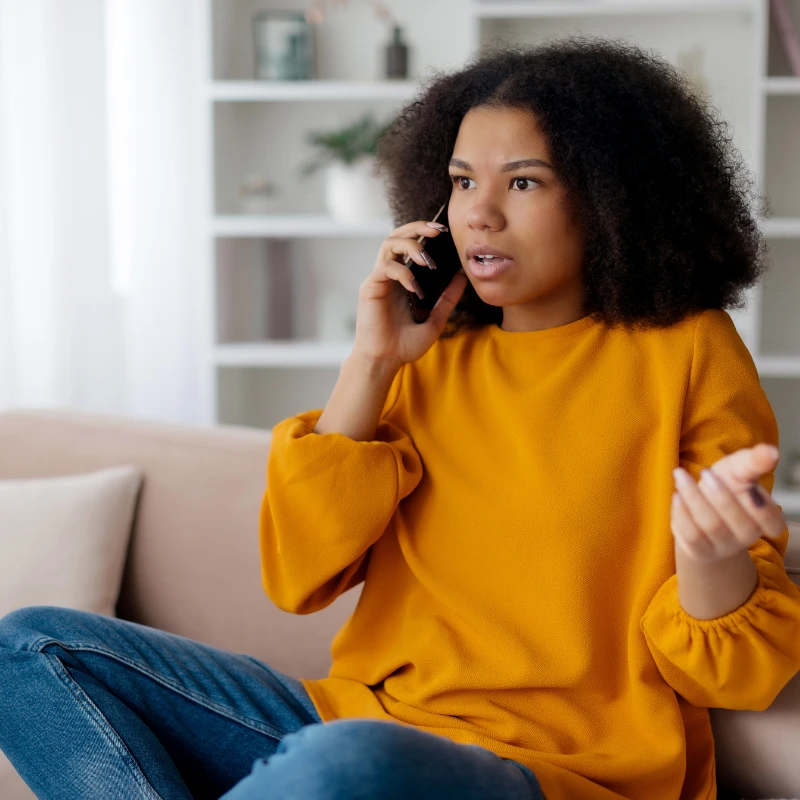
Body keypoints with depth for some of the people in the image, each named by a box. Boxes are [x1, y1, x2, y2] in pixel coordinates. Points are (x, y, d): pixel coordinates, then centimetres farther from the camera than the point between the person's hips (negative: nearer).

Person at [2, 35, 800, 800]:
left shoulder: (683, 355, -3)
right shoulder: (430, 359, 10)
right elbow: (299, 578, 1)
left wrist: (710, 558, -28)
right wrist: (369, 363, -3)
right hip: (361, 718, 6)